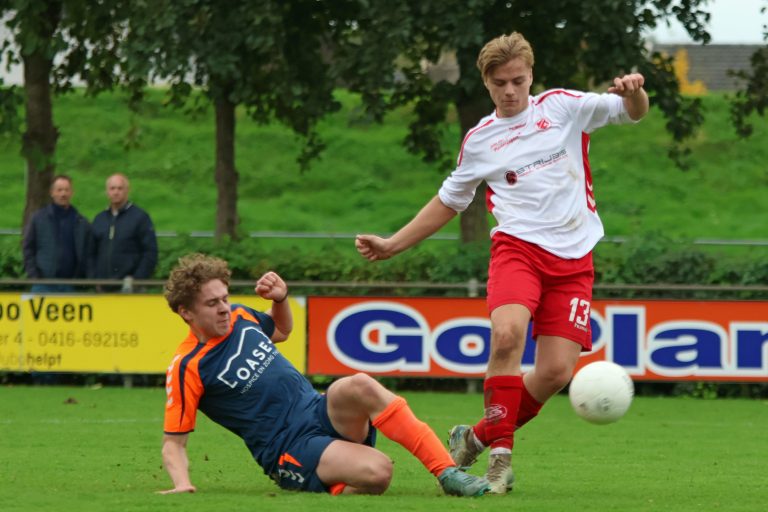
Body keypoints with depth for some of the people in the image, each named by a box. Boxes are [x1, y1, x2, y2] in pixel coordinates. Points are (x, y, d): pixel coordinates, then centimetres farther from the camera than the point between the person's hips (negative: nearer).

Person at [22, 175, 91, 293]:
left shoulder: (81, 223, 8)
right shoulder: (38, 218, 6)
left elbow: (86, 254, 8)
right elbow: (27, 248, 6)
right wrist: (33, 275, -4)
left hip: (70, 286, 1)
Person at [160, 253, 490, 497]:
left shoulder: (239, 318, 10)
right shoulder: (188, 367, -8)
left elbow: (282, 330, 32)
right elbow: (173, 441, -4)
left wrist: (280, 298, 10)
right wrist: (182, 484, -23)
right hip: (289, 450, -6)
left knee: (359, 386, -31)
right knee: (377, 472, -35)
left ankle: (448, 472, -29)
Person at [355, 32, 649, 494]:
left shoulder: (562, 107, 7)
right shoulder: (479, 140, 11)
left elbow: (633, 113, 4)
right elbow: (449, 202, 24)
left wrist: (633, 93, -21)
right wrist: (393, 245, 19)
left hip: (573, 257, 1)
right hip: (518, 246, 0)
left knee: (556, 371, -9)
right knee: (507, 334, -30)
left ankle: (481, 435, 13)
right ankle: (500, 450, -20)